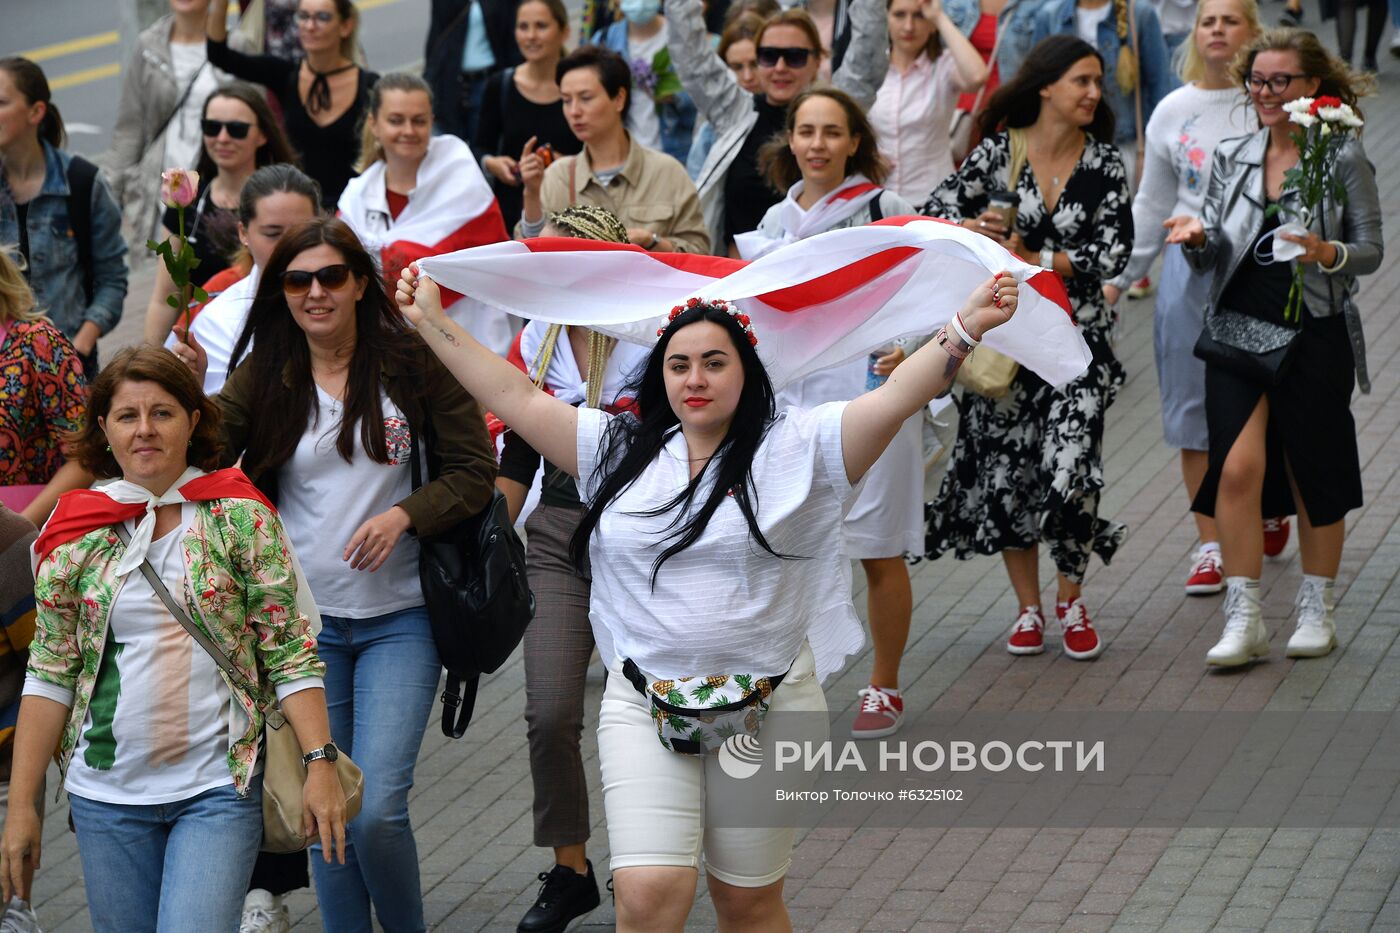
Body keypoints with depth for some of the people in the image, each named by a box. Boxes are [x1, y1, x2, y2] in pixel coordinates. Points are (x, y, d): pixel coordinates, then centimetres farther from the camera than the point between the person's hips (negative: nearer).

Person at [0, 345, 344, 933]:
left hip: (219, 791, -3)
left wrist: (321, 761, -12)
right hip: (107, 792, 3)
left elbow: (290, 653, -2)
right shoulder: (76, 532, 3)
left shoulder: (241, 518, -2)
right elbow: (50, 674, 5)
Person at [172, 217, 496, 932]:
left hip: (398, 621, -2)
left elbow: (474, 471, -2)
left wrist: (404, 513, -17)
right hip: (305, 621, 3)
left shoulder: (414, 364, -4)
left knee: (377, 811, -11)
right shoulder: (264, 379, 2)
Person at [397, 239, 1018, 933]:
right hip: (642, 707, 1)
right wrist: (431, 322, 11)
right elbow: (516, 396, 11)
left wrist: (965, 327, -23)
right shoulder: (619, 449, 9)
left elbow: (897, 396, -9)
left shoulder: (796, 449, 0)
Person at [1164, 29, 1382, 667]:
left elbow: (1372, 251, -1)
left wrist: (1327, 253, -21)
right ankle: (1243, 620, -6)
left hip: (1315, 334, -2)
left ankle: (1317, 612, 22)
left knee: (1314, 471, 7)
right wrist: (1198, 238, -11)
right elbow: (1212, 258, 11)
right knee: (1237, 467, -12)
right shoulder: (1231, 157, 9)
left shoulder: (1343, 159, -1)